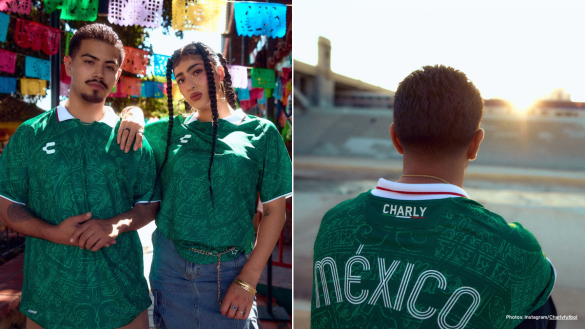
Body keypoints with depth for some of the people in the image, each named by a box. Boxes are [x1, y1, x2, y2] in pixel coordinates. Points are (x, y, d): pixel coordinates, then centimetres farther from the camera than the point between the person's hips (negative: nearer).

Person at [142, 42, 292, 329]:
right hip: (170, 265, 2)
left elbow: (274, 211, -3)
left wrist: (248, 280, -8)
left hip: (228, 272, -2)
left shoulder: (260, 132, -3)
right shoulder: (170, 131, 5)